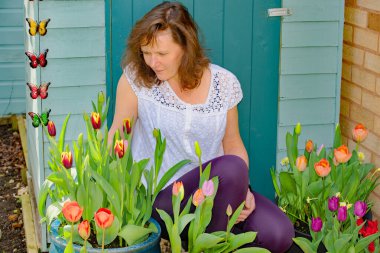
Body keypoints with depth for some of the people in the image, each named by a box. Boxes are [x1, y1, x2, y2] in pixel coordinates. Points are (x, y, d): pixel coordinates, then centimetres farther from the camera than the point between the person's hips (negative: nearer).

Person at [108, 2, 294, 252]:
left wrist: (241, 190, -8)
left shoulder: (224, 83, 0)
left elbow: (233, 144, 7)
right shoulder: (136, 77, -7)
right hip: (161, 198, -3)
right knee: (231, 167, -32)